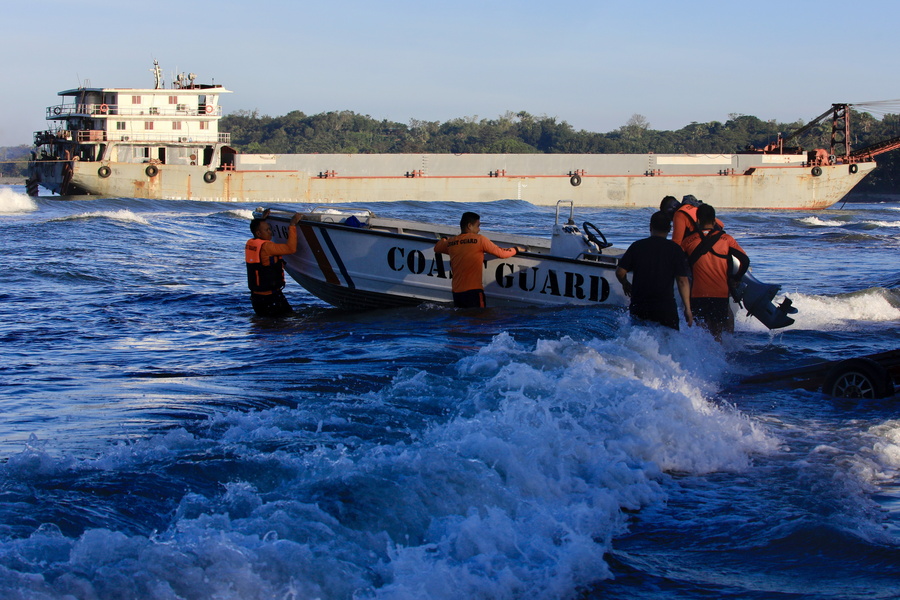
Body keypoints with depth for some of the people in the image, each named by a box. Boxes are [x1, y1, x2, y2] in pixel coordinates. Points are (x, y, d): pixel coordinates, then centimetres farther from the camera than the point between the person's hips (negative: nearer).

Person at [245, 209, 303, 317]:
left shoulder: (249, 244, 7)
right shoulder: (265, 247, -20)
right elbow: (291, 248, -27)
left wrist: (262, 219, 41)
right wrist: (292, 225, -22)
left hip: (256, 295, 9)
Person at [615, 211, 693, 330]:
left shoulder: (637, 246, 3)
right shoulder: (675, 250, -1)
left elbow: (620, 272, 1)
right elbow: (682, 281, -4)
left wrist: (626, 284, 24)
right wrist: (687, 309, 1)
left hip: (638, 307, 2)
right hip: (666, 308, -2)